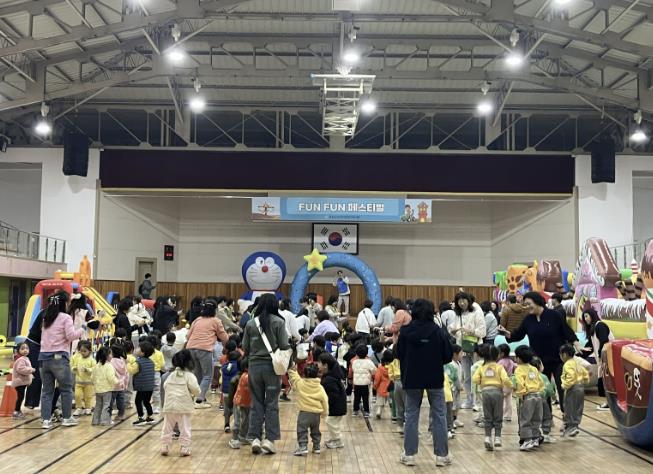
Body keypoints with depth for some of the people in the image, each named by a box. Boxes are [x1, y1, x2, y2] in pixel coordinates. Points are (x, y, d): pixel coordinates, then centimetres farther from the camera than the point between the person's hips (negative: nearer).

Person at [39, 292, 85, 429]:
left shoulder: (46, 318, 16)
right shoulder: (66, 317, -5)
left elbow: (44, 338, 15)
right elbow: (71, 336, -11)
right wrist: (83, 328, 3)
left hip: (44, 356, 6)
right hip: (59, 357, -6)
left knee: (47, 390, 8)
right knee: (66, 389, 7)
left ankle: (45, 420, 4)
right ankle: (67, 418, 13)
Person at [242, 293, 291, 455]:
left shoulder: (251, 324, 3)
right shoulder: (278, 322, -5)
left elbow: (245, 348, 6)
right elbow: (284, 346, -8)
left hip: (254, 366, 2)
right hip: (272, 365, -2)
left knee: (256, 403, 10)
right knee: (272, 404, 4)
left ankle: (255, 438, 8)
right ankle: (269, 439, 2)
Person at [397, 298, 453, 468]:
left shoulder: (405, 331, -7)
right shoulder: (438, 331, -10)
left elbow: (399, 354, 1)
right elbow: (448, 356, -5)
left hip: (411, 379, 1)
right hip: (435, 379, -1)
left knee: (411, 415, 10)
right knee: (439, 416, 7)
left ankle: (409, 454, 11)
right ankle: (441, 455, 10)